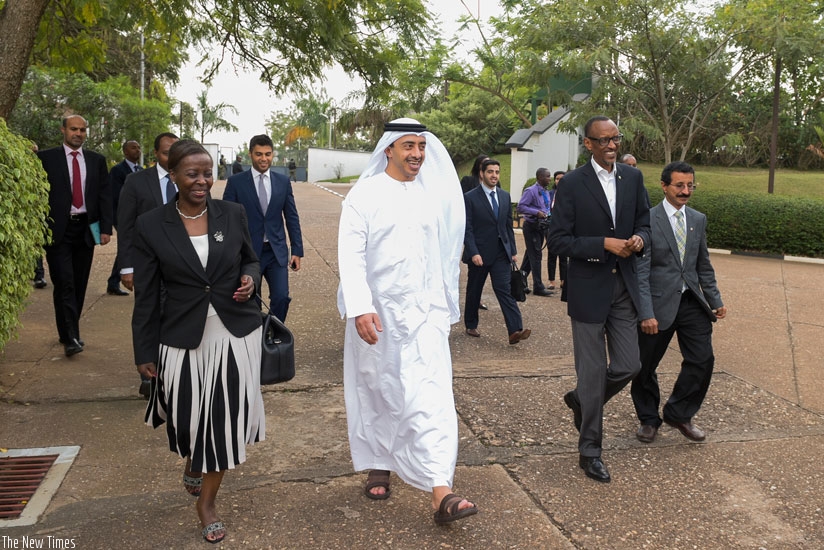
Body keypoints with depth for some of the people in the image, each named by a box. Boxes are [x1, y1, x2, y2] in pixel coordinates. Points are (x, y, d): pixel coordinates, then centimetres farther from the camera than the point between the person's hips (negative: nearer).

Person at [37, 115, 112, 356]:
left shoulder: (97, 160, 10)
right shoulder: (47, 158, 1)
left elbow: (105, 196, 7)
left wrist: (106, 227, -1)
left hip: (86, 229, 3)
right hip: (58, 229, -3)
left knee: (79, 284, 9)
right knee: (65, 283, -8)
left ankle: (71, 332, 22)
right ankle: (70, 337, -7)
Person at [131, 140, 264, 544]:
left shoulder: (233, 214, -1)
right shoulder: (150, 226, -5)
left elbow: (250, 260, 14)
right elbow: (146, 295, -2)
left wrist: (251, 278, -10)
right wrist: (144, 353, 0)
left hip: (236, 333, 1)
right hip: (183, 339, -1)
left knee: (226, 418, 5)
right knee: (189, 419, 10)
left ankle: (207, 502, 27)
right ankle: (193, 463, 48)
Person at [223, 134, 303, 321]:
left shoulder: (283, 182, 5)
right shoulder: (236, 182, -2)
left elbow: (292, 218, 8)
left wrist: (297, 250, 3)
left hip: (277, 251, 2)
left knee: (281, 297, -7)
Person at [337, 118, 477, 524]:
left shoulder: (434, 194, 5)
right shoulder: (365, 194, -5)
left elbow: (444, 253, 11)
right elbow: (351, 255, -12)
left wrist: (447, 303, 13)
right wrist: (360, 308, -22)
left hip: (425, 312, 2)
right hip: (377, 312, -1)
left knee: (431, 395, -7)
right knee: (376, 392, 14)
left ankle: (440, 493, -8)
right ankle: (378, 466, 35)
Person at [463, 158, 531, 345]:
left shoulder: (504, 196, 9)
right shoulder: (470, 198, -7)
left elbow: (508, 225, 13)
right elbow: (467, 229, -10)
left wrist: (513, 250, 10)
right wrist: (473, 253, -19)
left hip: (501, 253, 3)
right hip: (479, 253, -3)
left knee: (504, 290, -6)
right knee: (474, 291, 11)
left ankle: (515, 330, -14)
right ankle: (471, 325, 29)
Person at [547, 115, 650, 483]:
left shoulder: (633, 177, 6)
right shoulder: (572, 184, -9)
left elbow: (643, 222, 15)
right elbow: (558, 241, -12)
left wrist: (639, 239, -8)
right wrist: (605, 244, -20)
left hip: (624, 287, 5)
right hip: (588, 290, -5)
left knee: (628, 366, 6)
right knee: (593, 373, 3)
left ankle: (581, 400, 37)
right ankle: (590, 452, 20)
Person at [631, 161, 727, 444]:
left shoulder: (699, 220, 10)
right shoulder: (648, 220, -9)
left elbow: (704, 266, 17)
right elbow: (641, 272, -12)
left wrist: (715, 301, 12)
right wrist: (646, 313, -18)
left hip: (692, 302, 5)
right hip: (659, 304, -5)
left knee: (703, 360, 0)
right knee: (646, 366, 6)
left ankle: (679, 414, 22)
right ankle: (649, 419, 28)